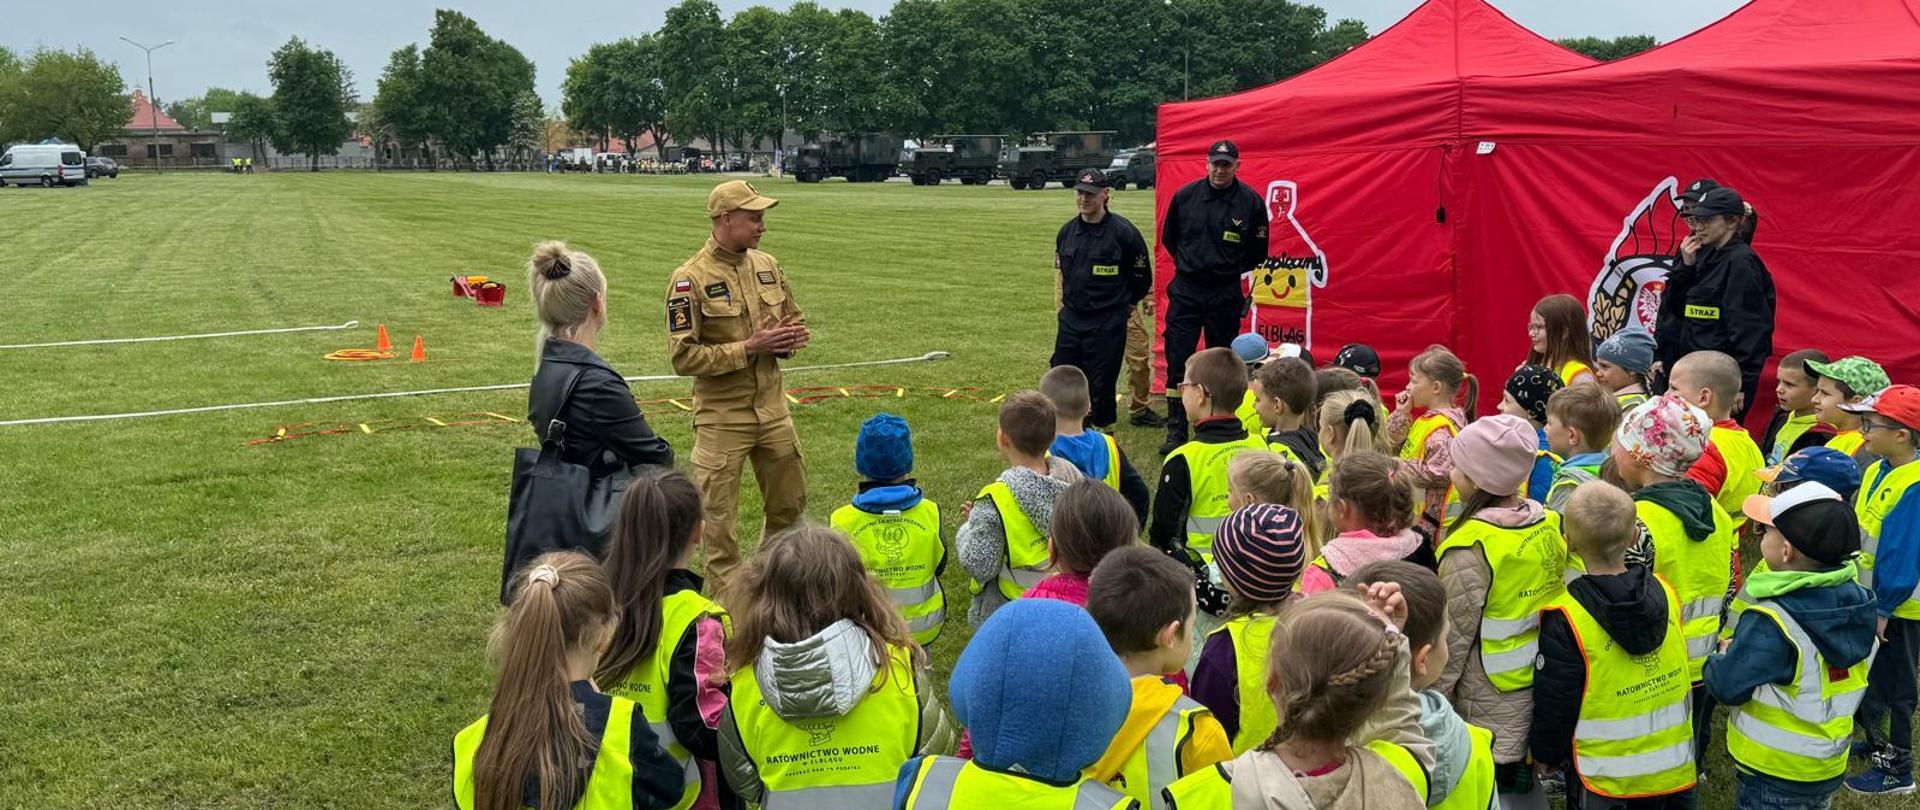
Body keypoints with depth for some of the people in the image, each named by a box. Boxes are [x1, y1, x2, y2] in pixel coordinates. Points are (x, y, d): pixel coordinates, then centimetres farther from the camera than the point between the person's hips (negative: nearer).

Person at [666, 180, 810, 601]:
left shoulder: (768, 266, 5)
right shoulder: (690, 279, -15)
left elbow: (797, 322, 17)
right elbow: (684, 357, -18)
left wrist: (788, 339, -8)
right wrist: (748, 348, -23)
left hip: (773, 409, 6)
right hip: (722, 418, -6)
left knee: (790, 501, 19)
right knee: (718, 516, 3)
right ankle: (727, 599, 17)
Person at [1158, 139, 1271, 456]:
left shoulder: (1251, 201, -5)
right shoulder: (1185, 196, -2)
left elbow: (1257, 252, 6)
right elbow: (1168, 236, 15)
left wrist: (1228, 269, 7)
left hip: (1226, 295, 0)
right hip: (1186, 290, 1)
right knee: (1178, 361, -4)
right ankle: (1176, 432, 2)